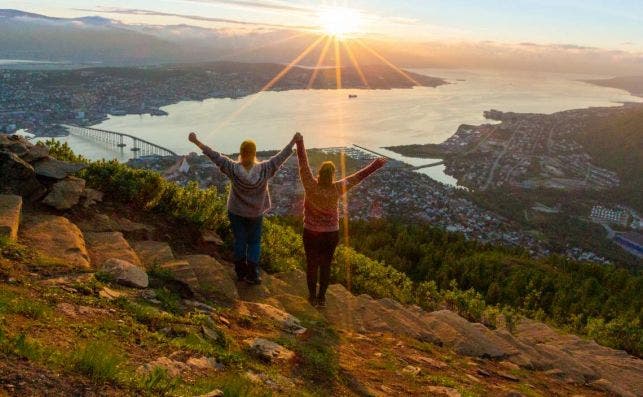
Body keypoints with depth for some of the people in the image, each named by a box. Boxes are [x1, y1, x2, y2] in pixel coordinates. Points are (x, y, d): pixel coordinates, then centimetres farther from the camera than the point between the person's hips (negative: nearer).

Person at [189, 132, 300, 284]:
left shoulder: (233, 169, -22)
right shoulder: (264, 170, -22)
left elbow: (215, 156, -20)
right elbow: (281, 157, -16)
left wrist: (196, 142, -15)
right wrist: (293, 141, -8)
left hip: (236, 212, 0)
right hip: (255, 213, 0)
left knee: (239, 241, 16)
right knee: (254, 243, 15)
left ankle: (241, 272, 27)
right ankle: (252, 275, 15)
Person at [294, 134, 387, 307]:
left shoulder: (311, 186, -21)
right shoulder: (337, 189, -19)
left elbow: (303, 164, -14)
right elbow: (358, 176, -11)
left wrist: (299, 142, -6)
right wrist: (376, 164, -3)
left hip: (311, 233, 0)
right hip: (331, 234, 1)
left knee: (312, 264, 14)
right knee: (326, 265, 14)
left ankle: (312, 297, 24)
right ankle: (321, 298, 21)